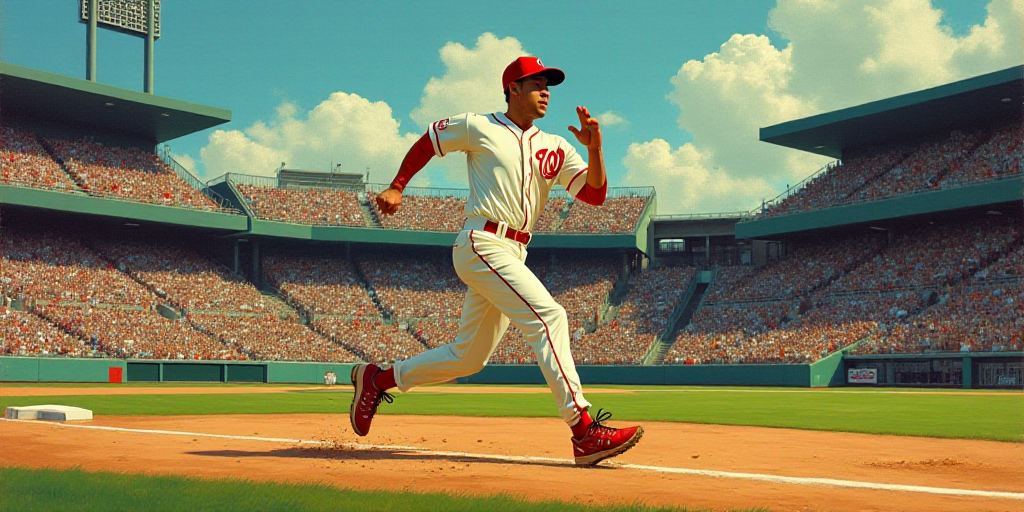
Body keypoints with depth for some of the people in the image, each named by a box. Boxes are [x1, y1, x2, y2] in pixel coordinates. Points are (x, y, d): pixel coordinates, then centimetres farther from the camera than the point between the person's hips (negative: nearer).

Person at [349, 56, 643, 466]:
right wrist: (397, 187, 9)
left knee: (469, 357, 12)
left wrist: (594, 148, -9)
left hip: (512, 256, 8)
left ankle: (377, 379, 29)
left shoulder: (555, 148, 15)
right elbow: (425, 143, 16)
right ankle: (584, 432, -27)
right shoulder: (478, 127, 4)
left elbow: (595, 194, 6)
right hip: (482, 244, -7)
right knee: (548, 316, -22)